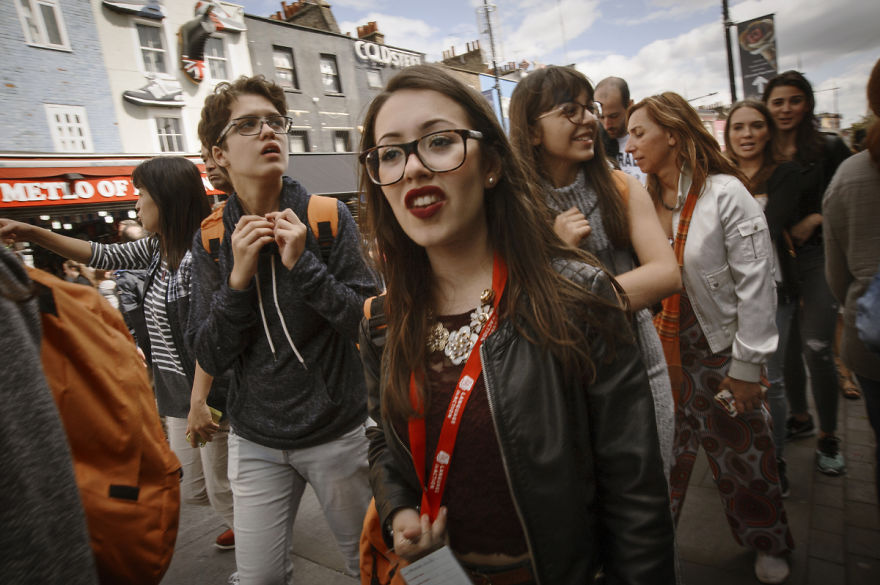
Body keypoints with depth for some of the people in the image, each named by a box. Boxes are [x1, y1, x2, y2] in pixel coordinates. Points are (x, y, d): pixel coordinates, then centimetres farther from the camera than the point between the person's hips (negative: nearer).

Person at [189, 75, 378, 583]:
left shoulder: (329, 218, -9)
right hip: (255, 441, 2)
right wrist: (238, 277, -18)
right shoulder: (211, 239, -2)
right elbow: (211, 358, -5)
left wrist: (303, 263, -23)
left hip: (338, 431, -1)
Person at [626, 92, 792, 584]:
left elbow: (757, 283, -12)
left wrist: (747, 364, -12)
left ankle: (768, 545, 42)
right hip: (661, 351, 3)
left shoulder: (725, 194, -12)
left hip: (720, 349, -3)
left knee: (741, 451, 15)